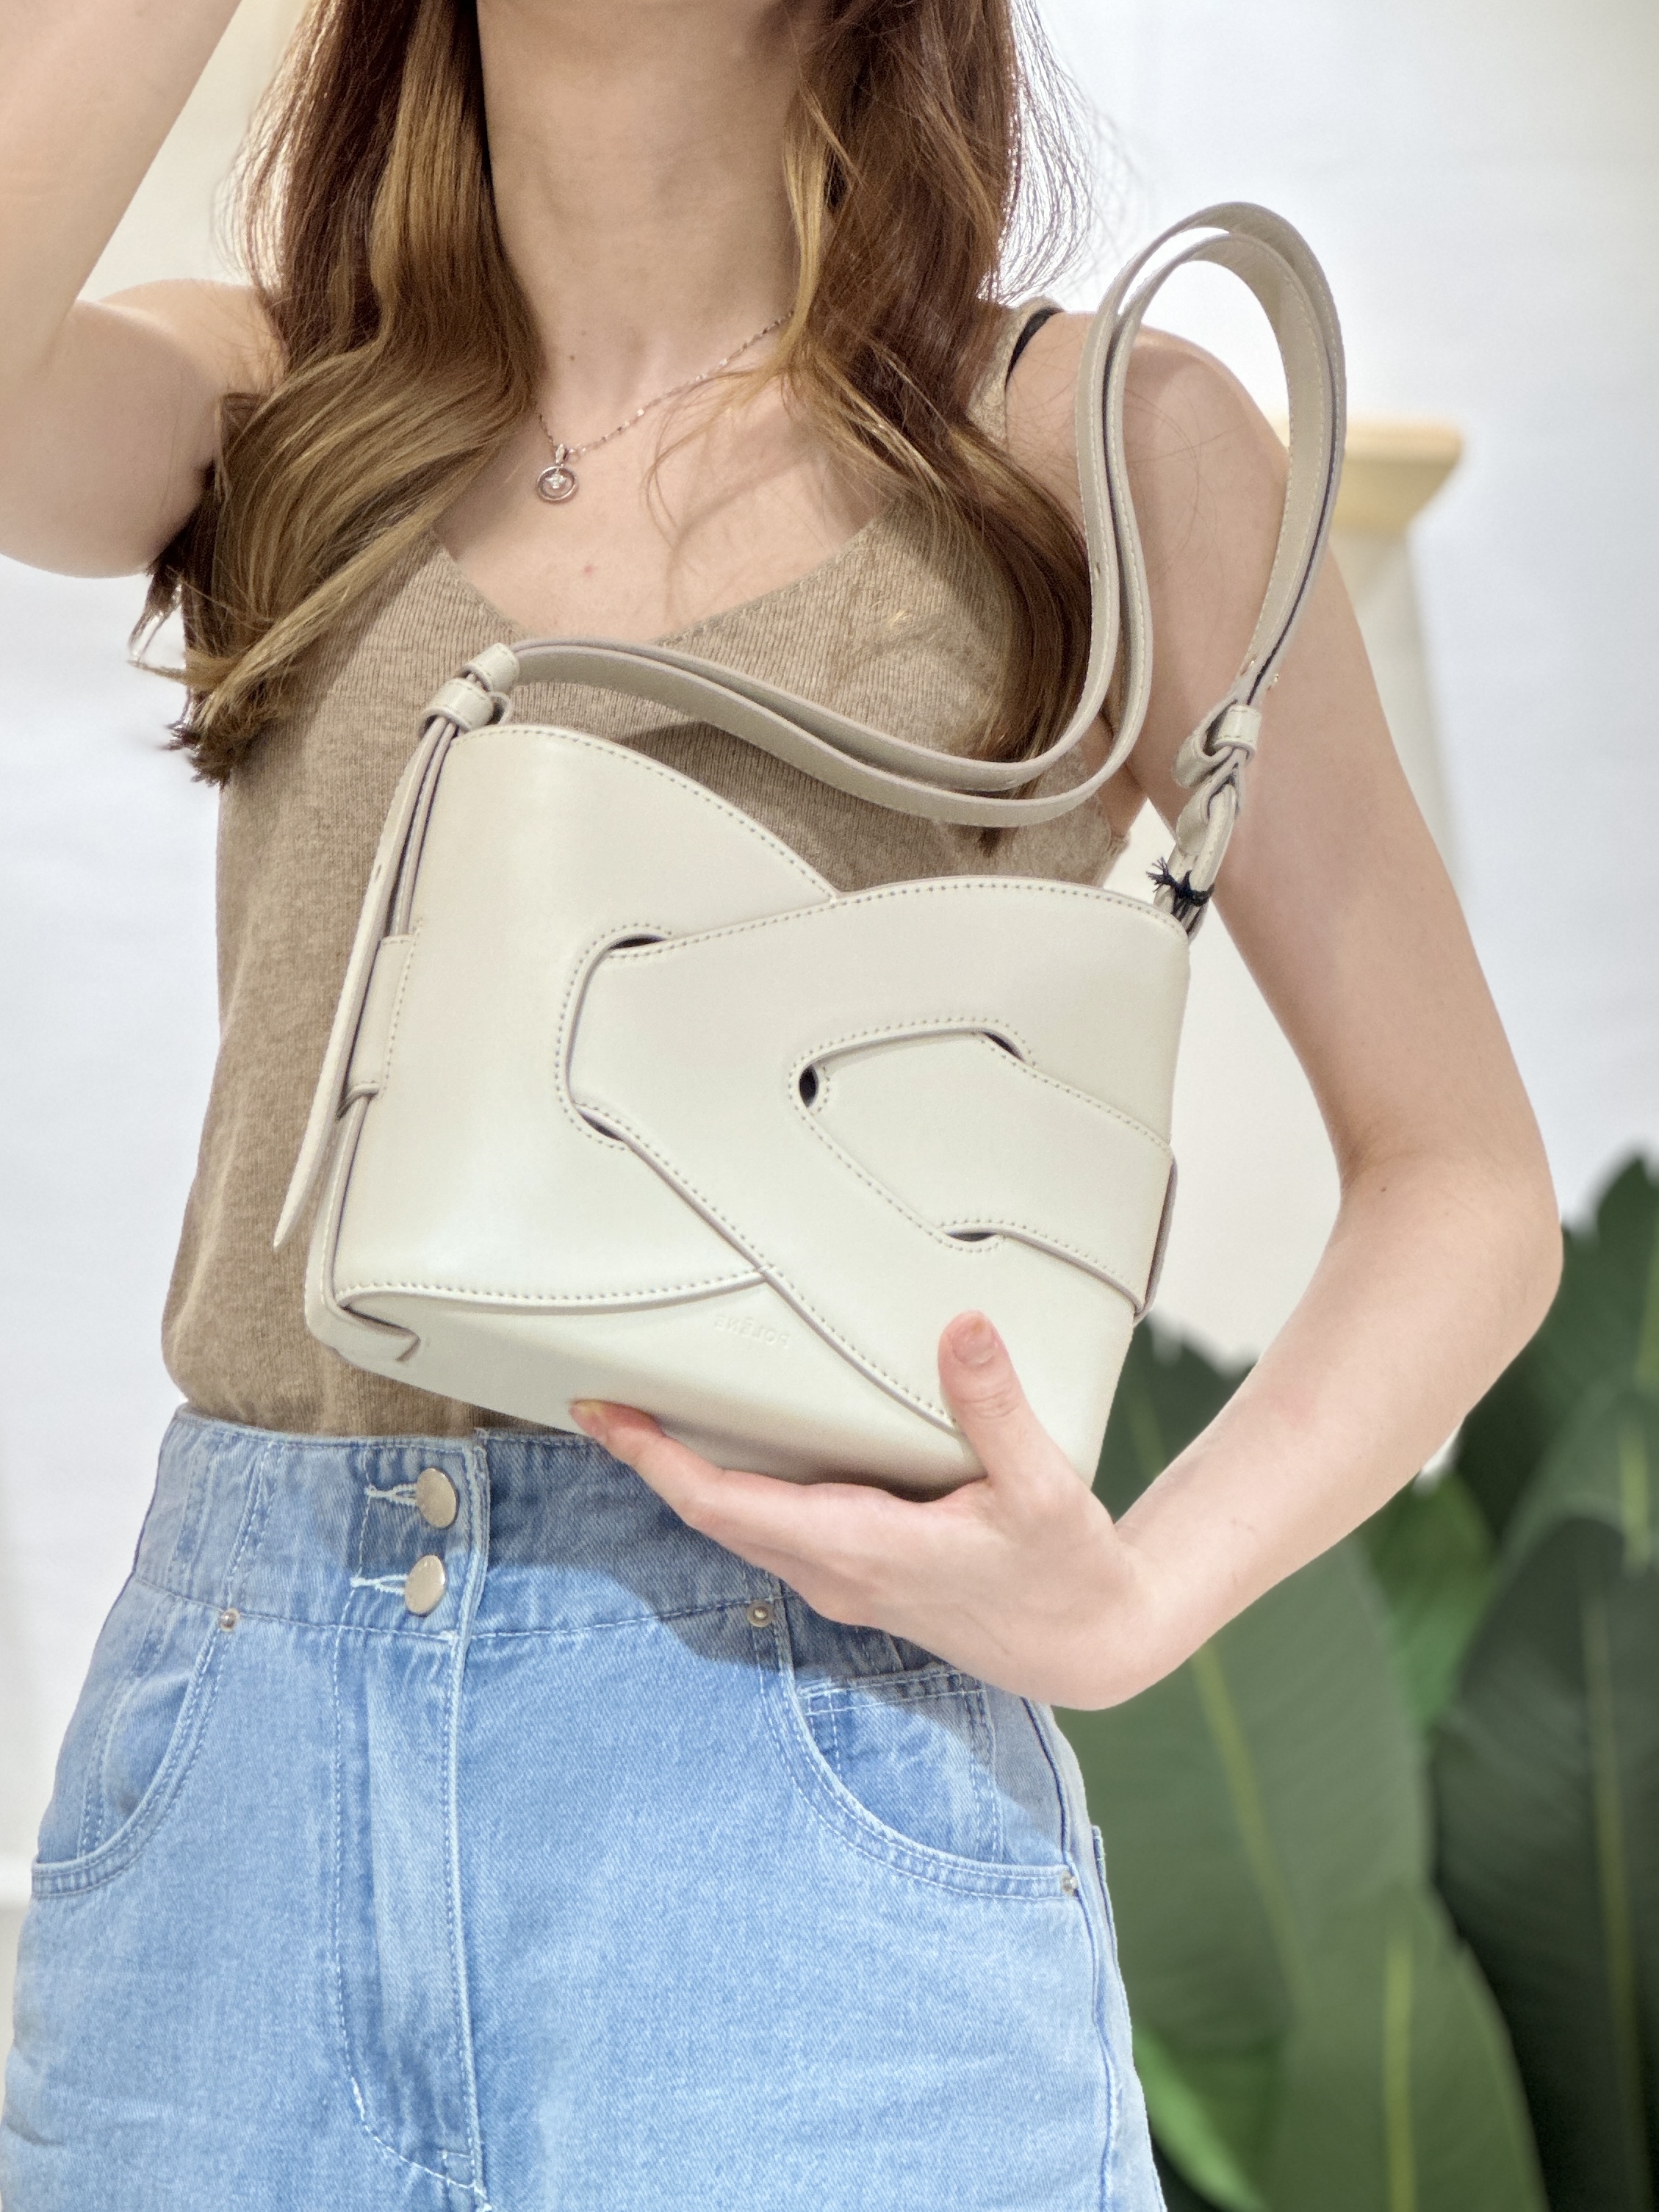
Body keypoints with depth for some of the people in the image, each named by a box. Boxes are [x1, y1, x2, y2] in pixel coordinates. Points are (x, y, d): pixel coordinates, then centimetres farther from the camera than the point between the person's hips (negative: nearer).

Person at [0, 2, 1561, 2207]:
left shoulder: (1103, 444, 3)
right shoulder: (262, 416, 10)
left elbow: (1466, 1183, 2)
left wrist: (1134, 1603, -14)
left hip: (809, 1768, -2)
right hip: (219, 1779, 3)